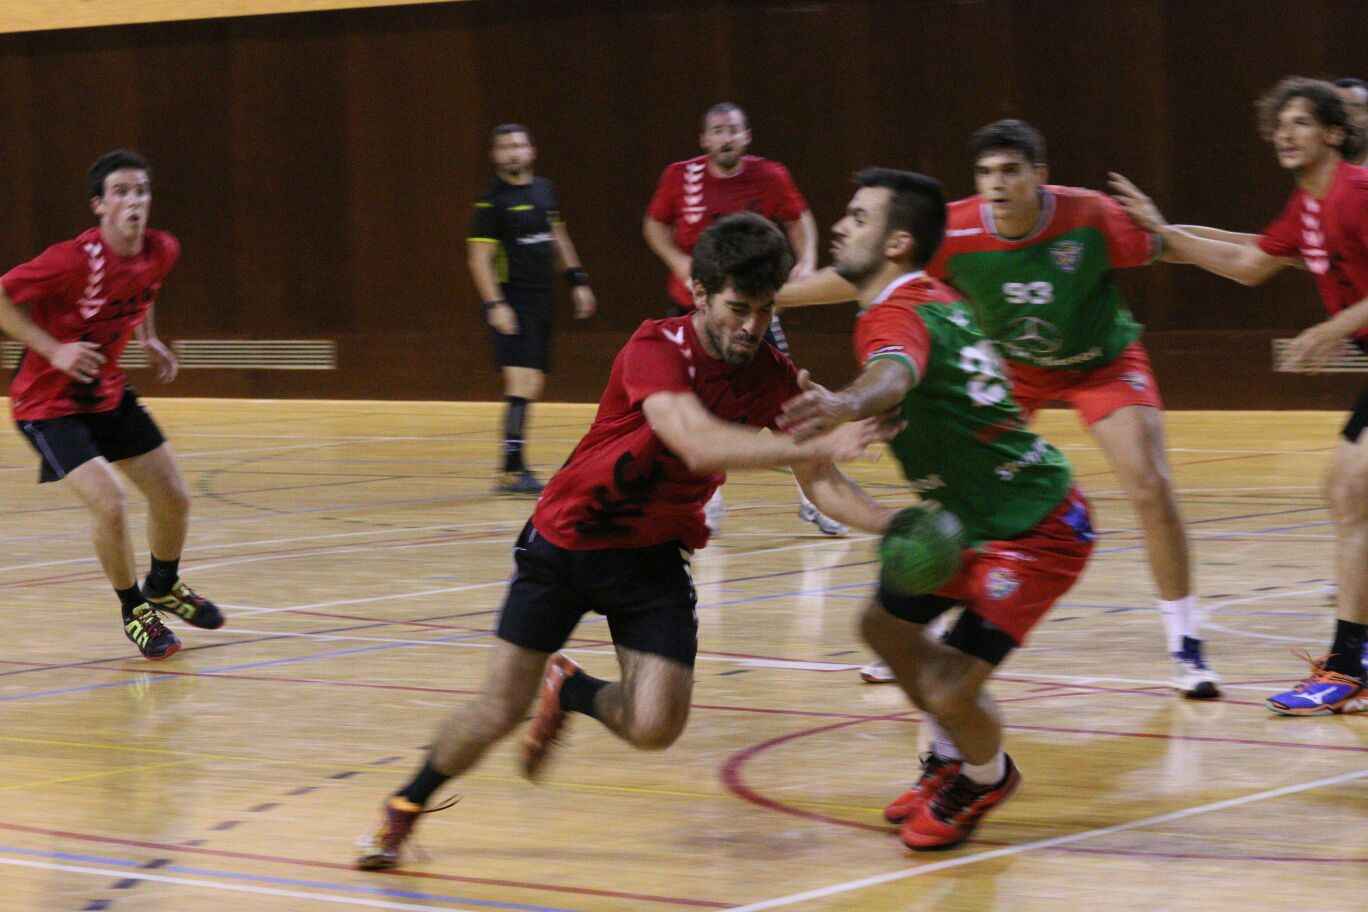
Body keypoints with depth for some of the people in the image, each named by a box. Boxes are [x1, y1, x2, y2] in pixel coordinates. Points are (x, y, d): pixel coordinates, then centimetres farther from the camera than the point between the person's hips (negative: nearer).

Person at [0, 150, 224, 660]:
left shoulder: (161, 252, -7)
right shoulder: (74, 260, -29)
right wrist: (55, 350, -26)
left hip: (109, 393, 7)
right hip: (48, 402, -7)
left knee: (173, 498, 10)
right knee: (109, 503, -21)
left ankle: (164, 586, 41)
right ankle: (134, 610, 4)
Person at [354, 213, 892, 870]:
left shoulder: (772, 376, -9)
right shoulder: (657, 349, -26)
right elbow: (699, 444, -44)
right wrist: (815, 445, -52)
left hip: (652, 557, 4)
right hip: (566, 539, -4)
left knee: (654, 727, -13)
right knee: (499, 710, -7)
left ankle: (570, 692, 22)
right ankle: (405, 809, 22)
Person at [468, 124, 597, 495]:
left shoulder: (543, 189, 12)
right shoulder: (492, 200, -9)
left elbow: (558, 237, 24)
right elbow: (479, 257, -13)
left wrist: (577, 281, 20)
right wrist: (495, 304, -21)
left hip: (541, 298, 8)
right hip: (511, 302, -8)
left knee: (533, 385, 11)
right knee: (522, 381, -17)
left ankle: (515, 463, 21)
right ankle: (511, 471, -19)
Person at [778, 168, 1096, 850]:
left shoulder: (897, 315, -24)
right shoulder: (936, 298, 6)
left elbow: (893, 377, -49)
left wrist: (845, 406, -70)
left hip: (1036, 531, -11)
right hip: (972, 516, 11)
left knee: (949, 688, -15)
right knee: (885, 625, 17)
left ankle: (986, 777, 16)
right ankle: (951, 760, 37)